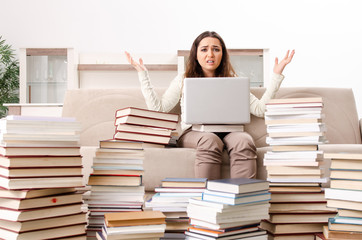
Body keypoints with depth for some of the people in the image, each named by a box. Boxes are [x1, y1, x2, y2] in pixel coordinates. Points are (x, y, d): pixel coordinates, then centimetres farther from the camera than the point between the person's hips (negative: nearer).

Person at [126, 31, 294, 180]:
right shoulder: (183, 80, 16)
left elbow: (260, 109, 11)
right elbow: (157, 108, 4)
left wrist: (276, 75, 7)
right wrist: (143, 73, 3)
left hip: (226, 132, 2)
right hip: (193, 132, -1)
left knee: (243, 140, -33)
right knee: (210, 141, -37)